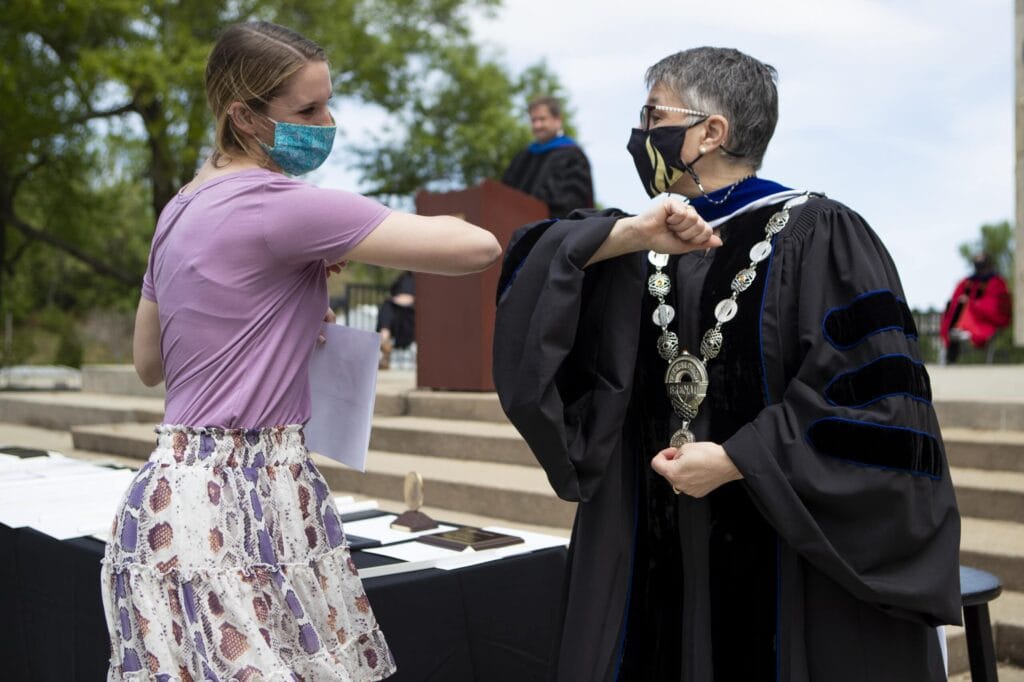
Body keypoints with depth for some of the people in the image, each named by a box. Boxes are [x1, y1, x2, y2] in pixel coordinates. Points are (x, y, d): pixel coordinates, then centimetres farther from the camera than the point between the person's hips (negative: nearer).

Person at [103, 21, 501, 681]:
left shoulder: (182, 209, 12)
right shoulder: (281, 203, -14)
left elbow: (149, 364, 22)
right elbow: (478, 246, -19)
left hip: (184, 475, 9)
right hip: (234, 499, -9)